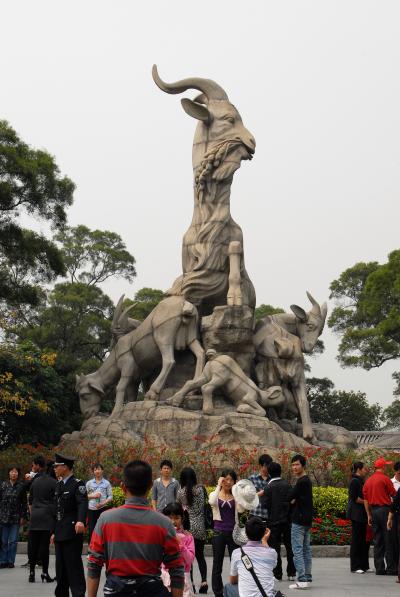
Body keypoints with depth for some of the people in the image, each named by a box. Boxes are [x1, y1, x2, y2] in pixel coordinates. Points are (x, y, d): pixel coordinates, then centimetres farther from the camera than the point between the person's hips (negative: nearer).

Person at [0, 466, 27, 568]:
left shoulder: (21, 486, 2)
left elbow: (24, 503, 4)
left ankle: (11, 561, 8)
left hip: (15, 518, -1)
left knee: (13, 541, -1)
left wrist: (23, 517, 0)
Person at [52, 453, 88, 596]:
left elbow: (83, 504, -25)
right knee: (61, 567, 13)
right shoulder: (58, 485, 16)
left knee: (74, 566, -7)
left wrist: (81, 521, -43)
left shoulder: (78, 484, -10)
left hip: (72, 532, -8)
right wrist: (54, 531, 19)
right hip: (60, 534, 8)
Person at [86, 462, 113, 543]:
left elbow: (110, 497, 1)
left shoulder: (107, 483, 4)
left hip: (103, 509, -1)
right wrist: (93, 496, -9)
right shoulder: (89, 483, 8)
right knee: (91, 529, 2)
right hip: (91, 509, 1)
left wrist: (103, 503, -14)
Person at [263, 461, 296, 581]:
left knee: (274, 547, 2)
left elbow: (266, 504, -13)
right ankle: (291, 573, 12)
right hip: (287, 519, 4)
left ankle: (277, 574, 2)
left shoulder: (269, 487, -11)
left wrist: (261, 495, 4)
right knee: (289, 546, 10)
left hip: (274, 521, -4)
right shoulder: (287, 485, 1)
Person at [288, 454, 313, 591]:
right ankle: (307, 578, 14)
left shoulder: (301, 482, -16)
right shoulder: (307, 480, 15)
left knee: (297, 550, -8)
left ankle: (302, 580, -10)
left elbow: (289, 497, -18)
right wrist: (295, 500, 1)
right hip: (307, 519, 10)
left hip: (299, 520, -10)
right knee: (306, 549, 11)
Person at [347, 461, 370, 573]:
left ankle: (364, 565, 16)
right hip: (357, 514, -9)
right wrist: (366, 502, -11)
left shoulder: (361, 481, 17)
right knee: (357, 540, -5)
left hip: (362, 515, 9)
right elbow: (354, 498, -17)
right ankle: (355, 566, 0)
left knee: (364, 540, 10)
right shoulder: (355, 481, -11)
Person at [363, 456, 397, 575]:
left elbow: (365, 500, 12)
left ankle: (379, 568, 9)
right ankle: (391, 568, -3)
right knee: (389, 541, -2)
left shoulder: (368, 481, 11)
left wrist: (369, 515, 16)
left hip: (373, 511, 6)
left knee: (377, 542, 9)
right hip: (385, 510, -6)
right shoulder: (385, 478, -9)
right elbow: (394, 495, -5)